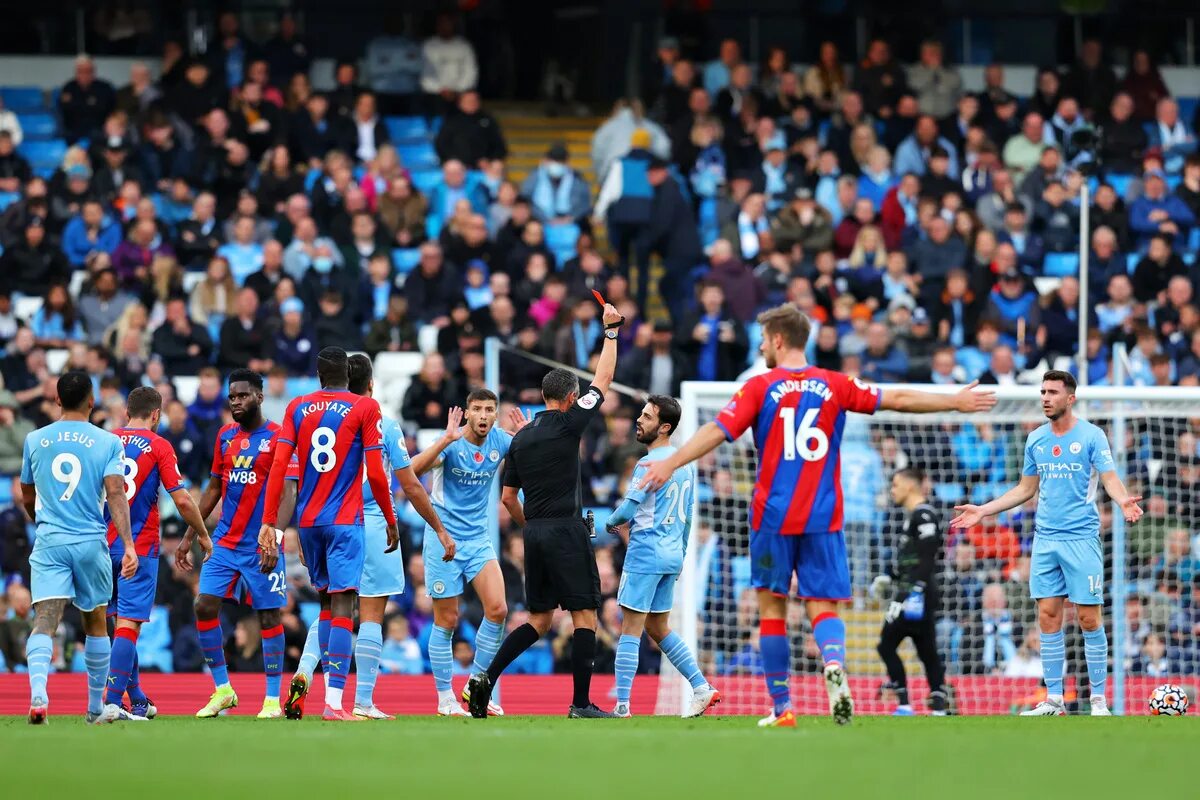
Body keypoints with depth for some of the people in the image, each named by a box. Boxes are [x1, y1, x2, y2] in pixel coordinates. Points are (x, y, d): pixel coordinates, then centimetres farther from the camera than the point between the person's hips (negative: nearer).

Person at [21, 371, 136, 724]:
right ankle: (96, 706, 27)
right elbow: (116, 495, -12)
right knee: (95, 623, 17)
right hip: (92, 542, 0)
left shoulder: (35, 440, 7)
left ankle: (38, 694, -35)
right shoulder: (107, 442, 0)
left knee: (45, 619, -10)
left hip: (49, 543, 0)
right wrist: (128, 545, -16)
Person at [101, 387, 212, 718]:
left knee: (121, 618, 16)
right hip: (140, 547, -4)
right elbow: (182, 499, -9)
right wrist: (203, 535, 5)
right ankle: (113, 700, -14)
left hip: (105, 544, 4)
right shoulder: (158, 446, -5)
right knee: (129, 623, -5)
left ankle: (137, 699, 24)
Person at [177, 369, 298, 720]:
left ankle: (273, 699, 7)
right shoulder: (226, 436, 11)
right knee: (204, 606, -4)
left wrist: (273, 539, -25)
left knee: (269, 615, -1)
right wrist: (189, 537, 15)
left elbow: (287, 495, -13)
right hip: (225, 541, 6)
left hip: (261, 545, -6)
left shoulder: (278, 438, -7)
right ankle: (222, 690, 8)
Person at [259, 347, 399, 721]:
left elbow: (278, 466, 1)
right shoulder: (365, 408, -4)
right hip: (345, 521, -4)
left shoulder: (298, 407, 7)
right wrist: (391, 521, 5)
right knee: (342, 606, -9)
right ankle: (333, 702, -17)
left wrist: (269, 521, 2)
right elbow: (376, 474, -6)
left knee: (326, 602, 21)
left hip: (308, 520, 4)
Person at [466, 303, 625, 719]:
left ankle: (486, 677, 0)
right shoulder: (567, 424, -6)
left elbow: (508, 498, 14)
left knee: (539, 620, 13)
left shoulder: (521, 438, 13)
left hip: (534, 532, 7)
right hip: (565, 530, -7)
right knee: (584, 615, -2)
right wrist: (612, 330, 8)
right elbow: (602, 381, 0)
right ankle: (581, 704, -6)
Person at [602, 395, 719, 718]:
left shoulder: (650, 464, -15)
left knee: (631, 629, -6)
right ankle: (702, 688, 14)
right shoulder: (686, 463, 12)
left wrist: (611, 523, 3)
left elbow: (629, 509, -18)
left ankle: (622, 706, -8)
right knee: (658, 628, 18)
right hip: (672, 555, 8)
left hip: (646, 551, -8)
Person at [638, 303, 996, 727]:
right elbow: (898, 400, 8)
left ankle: (781, 707, 8)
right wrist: (955, 402, 18)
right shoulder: (834, 385, 5)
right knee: (823, 607, 2)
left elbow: (717, 431, -12)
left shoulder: (761, 387, -3)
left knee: (772, 607, 8)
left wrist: (670, 464, -11)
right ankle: (834, 665, -30)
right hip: (823, 518, 2)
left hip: (773, 517, -2)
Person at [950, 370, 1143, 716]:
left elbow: (1110, 479, -10)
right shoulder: (1035, 439, 12)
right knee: (1048, 618, 2)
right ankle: (1053, 700, 6)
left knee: (1089, 619, -4)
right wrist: (982, 511, 17)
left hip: (1081, 538, -5)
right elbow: (1026, 489, 21)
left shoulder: (1091, 435, -3)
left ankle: (1099, 699, 4)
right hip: (1045, 539, 5)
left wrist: (1125, 501, -32)